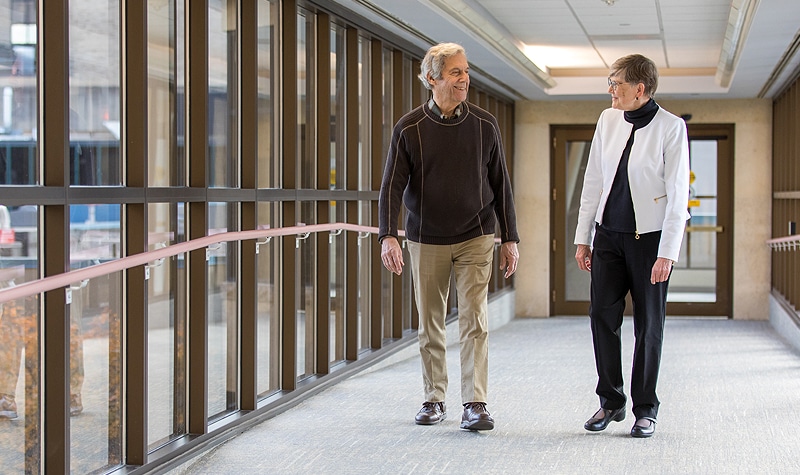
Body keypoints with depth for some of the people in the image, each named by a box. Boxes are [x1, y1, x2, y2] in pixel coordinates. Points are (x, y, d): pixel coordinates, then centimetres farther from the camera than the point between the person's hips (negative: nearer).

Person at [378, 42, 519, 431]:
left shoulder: (484, 125, 0)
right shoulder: (409, 129, -3)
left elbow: (501, 185, 6)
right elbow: (392, 186, -6)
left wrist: (509, 238, 5)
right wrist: (387, 236, -19)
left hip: (476, 238, 0)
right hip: (426, 240, 1)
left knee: (474, 320, -9)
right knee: (430, 324, 8)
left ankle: (475, 405, -9)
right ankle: (434, 400, 20)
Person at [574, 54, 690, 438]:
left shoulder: (671, 128, -10)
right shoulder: (608, 120, 5)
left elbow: (678, 194, -11)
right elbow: (593, 180, 9)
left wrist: (667, 253, -16)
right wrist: (583, 238, 8)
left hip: (649, 237, -4)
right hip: (609, 234, 4)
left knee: (648, 325, 3)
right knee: (602, 316, 1)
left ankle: (645, 409, 13)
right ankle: (610, 401, 15)